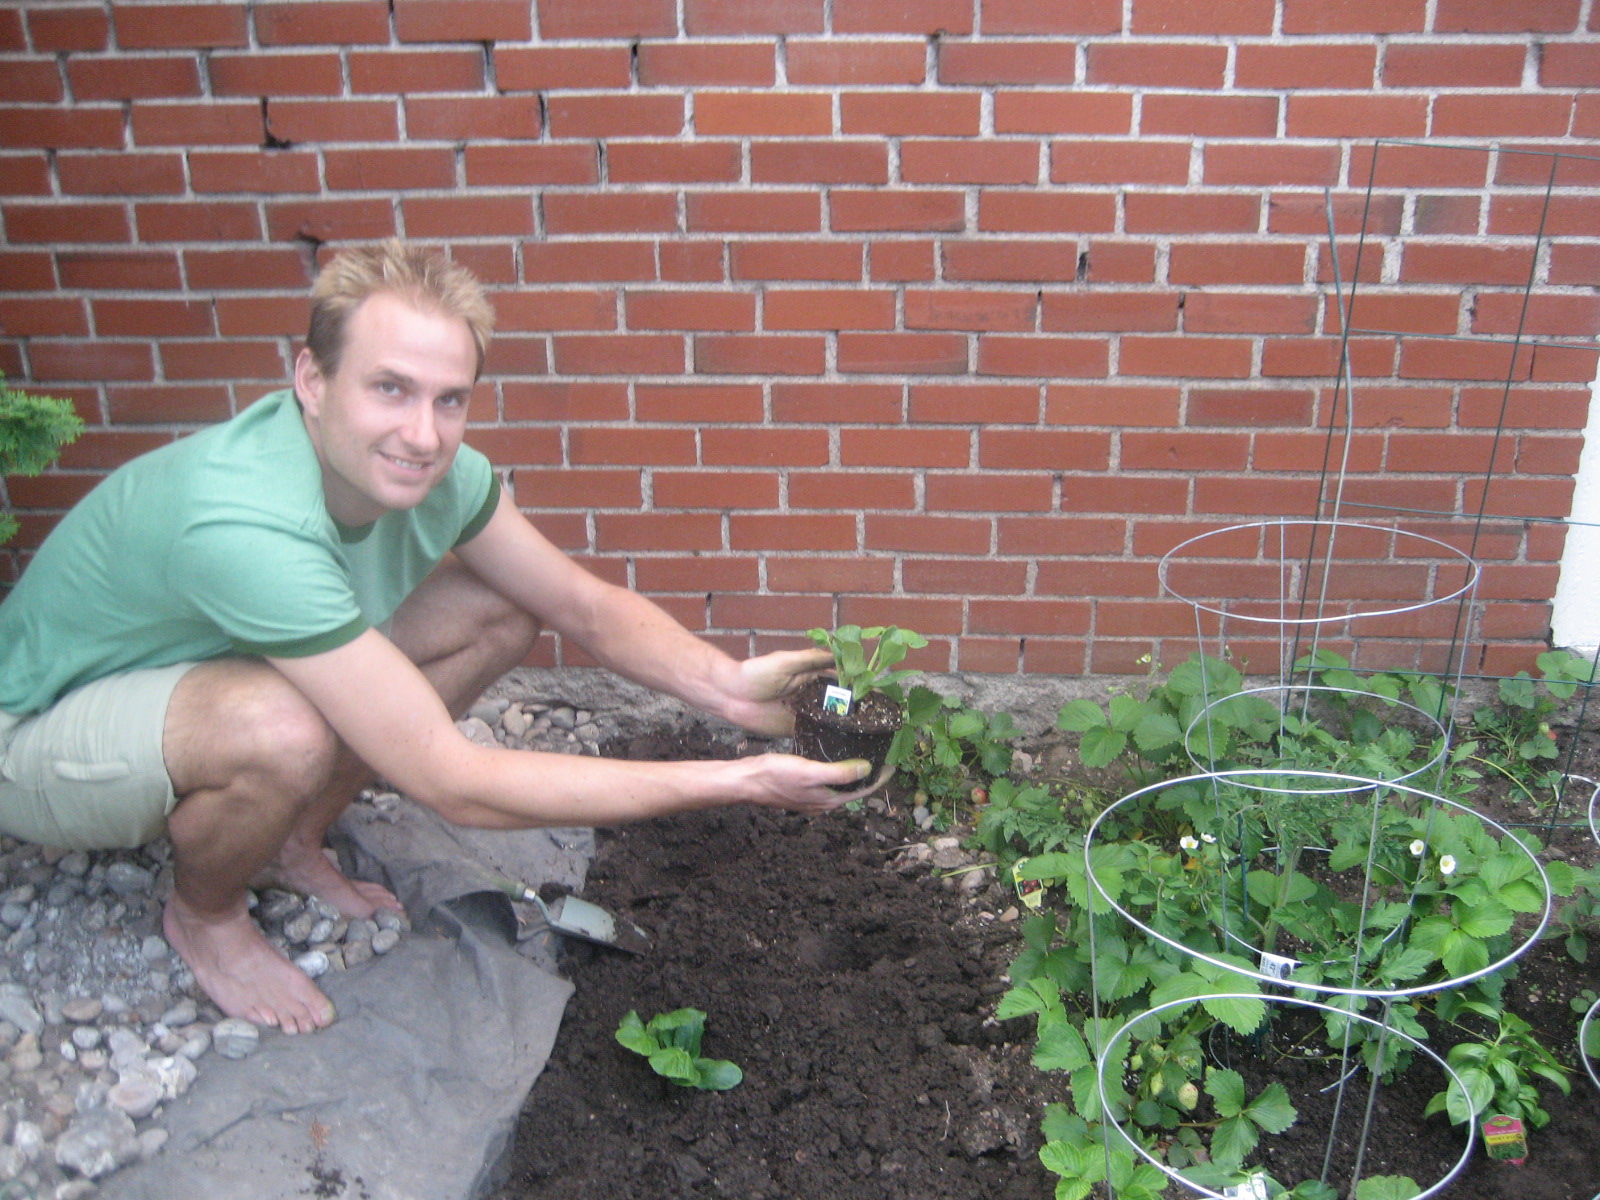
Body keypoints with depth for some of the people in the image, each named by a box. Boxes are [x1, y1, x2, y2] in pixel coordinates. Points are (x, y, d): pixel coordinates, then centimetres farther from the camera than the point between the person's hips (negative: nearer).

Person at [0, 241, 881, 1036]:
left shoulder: (428, 468, -18)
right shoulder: (246, 526, -41)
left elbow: (587, 607, -7)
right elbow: (453, 786, -39)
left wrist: (728, 686, -26)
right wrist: (732, 784, -39)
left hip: (207, 670, 7)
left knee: (499, 616, -8)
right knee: (283, 731, -40)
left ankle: (291, 844, 9)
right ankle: (204, 915, -3)